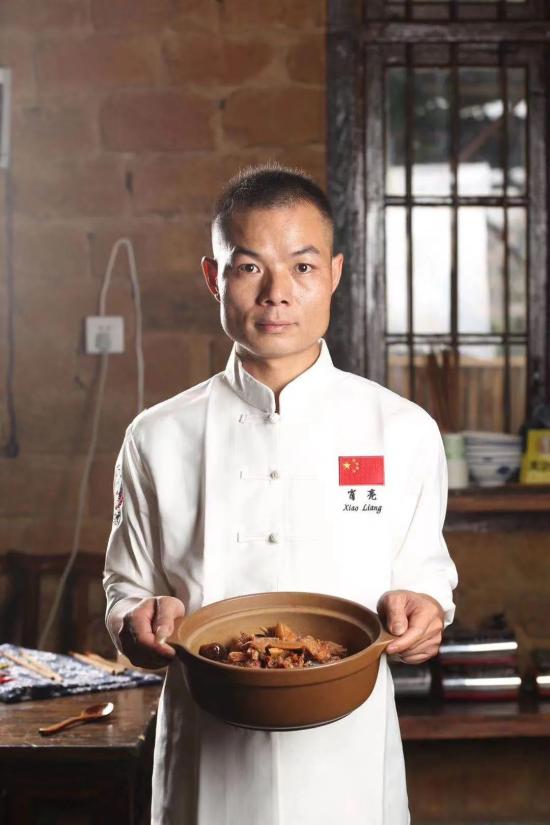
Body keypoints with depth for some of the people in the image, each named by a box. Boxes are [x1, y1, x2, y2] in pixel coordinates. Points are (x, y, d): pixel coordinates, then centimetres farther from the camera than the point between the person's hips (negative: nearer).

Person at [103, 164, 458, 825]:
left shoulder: (404, 431, -2)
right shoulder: (158, 440, -2)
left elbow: (425, 569, 8)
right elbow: (127, 591, 7)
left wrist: (421, 608, -14)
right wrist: (140, 622, -15)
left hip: (350, 760, 0)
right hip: (206, 769, 0)